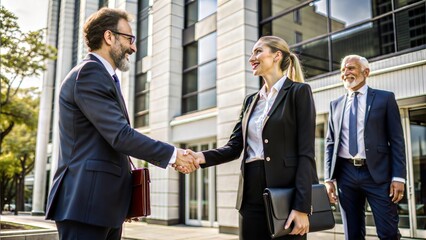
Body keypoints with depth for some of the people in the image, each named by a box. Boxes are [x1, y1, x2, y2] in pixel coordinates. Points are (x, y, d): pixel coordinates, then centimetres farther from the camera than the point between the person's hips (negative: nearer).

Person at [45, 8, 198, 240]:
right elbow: (120, 135, -20)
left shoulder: (104, 77, 21)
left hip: (105, 204, 10)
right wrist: (173, 155, -12)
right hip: (86, 204, -9)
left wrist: (124, 200, 17)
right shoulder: (89, 72, -11)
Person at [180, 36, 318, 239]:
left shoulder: (299, 92, -3)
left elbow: (306, 152, -10)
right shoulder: (251, 100, 16)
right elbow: (234, 147, 9)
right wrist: (202, 157, -10)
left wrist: (302, 206, -17)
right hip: (252, 194, 6)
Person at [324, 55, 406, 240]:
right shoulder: (336, 104, 13)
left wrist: (398, 177, -9)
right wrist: (328, 178, 4)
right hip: (346, 174, 3)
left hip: (377, 173, -3)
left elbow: (397, 140, 0)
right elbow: (330, 143, 11)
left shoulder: (385, 98, 5)